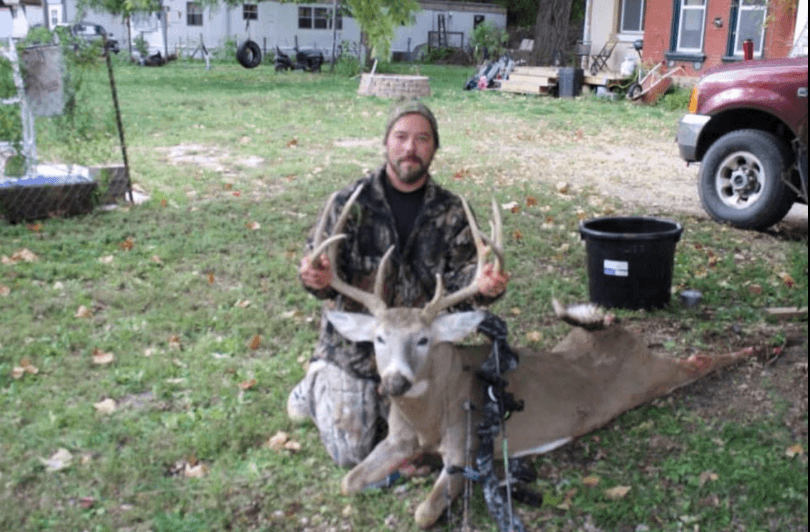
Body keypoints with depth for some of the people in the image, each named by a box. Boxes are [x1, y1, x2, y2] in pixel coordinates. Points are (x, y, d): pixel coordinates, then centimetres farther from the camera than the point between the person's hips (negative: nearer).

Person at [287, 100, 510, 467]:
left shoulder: (450, 211, -3)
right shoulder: (352, 202, -11)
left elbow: (461, 272, -9)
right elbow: (322, 266, -13)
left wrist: (483, 285, -34)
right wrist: (317, 279, -38)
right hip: (354, 346, -3)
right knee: (352, 452, 2)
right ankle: (317, 385, 29)